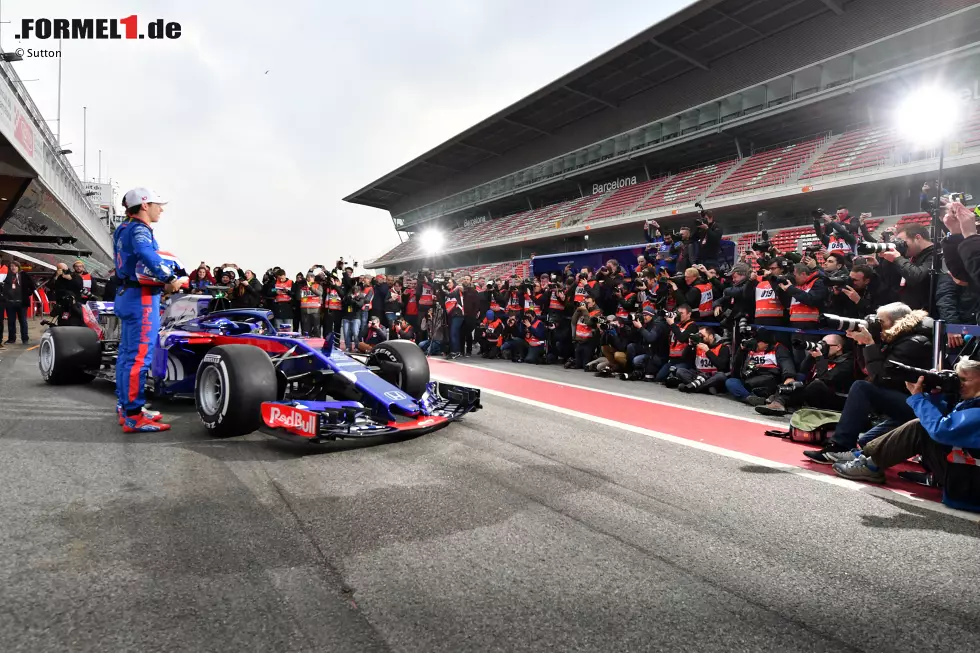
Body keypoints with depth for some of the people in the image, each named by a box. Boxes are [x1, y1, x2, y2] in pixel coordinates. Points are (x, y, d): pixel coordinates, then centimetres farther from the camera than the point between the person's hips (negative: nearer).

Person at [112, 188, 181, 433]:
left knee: (127, 353, 14)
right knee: (139, 356, -10)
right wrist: (169, 277, -30)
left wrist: (163, 279, 9)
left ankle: (126, 408, 23)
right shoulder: (138, 229, -14)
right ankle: (133, 416, -8)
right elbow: (146, 254, -35)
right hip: (141, 298, -11)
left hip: (128, 295, 11)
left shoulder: (125, 229, 19)